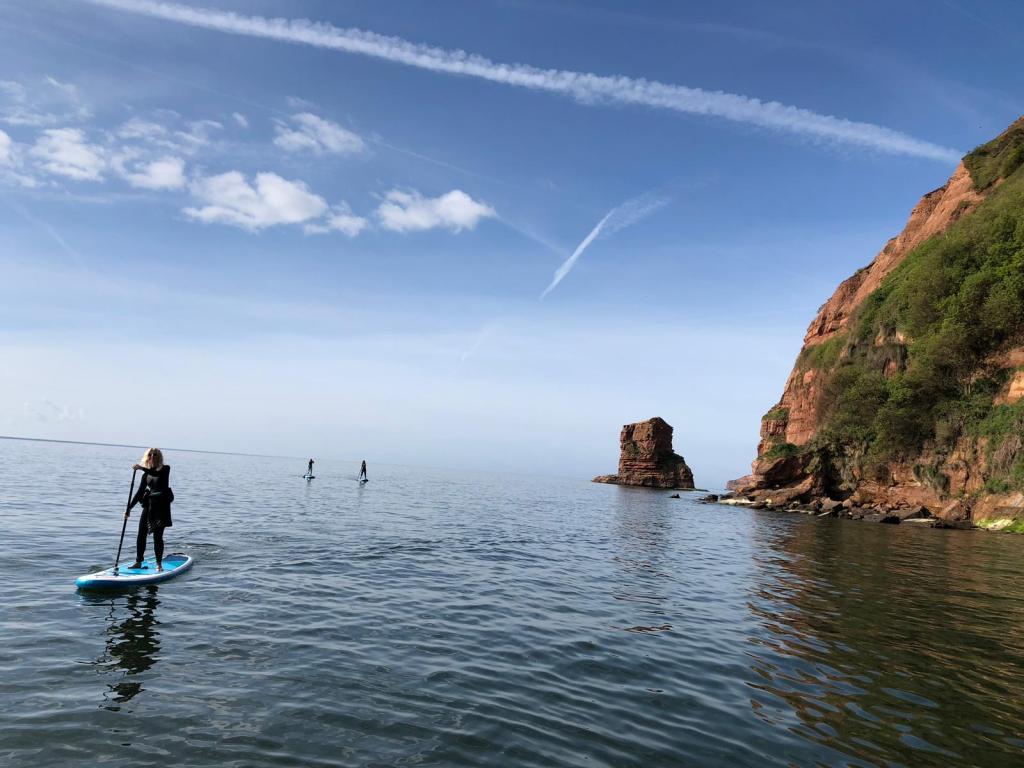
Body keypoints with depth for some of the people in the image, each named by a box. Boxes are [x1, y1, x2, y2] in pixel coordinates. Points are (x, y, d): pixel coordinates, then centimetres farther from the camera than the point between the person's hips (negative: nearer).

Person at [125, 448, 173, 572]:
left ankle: (159, 564, 6)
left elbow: (157, 473, -28)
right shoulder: (146, 474, 10)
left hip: (162, 506, -5)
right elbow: (140, 492, 10)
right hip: (149, 505, 5)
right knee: (141, 535, 3)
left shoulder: (165, 469, -4)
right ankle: (138, 562, 14)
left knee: (158, 536, -3)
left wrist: (142, 468, -37)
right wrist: (129, 508, 5)